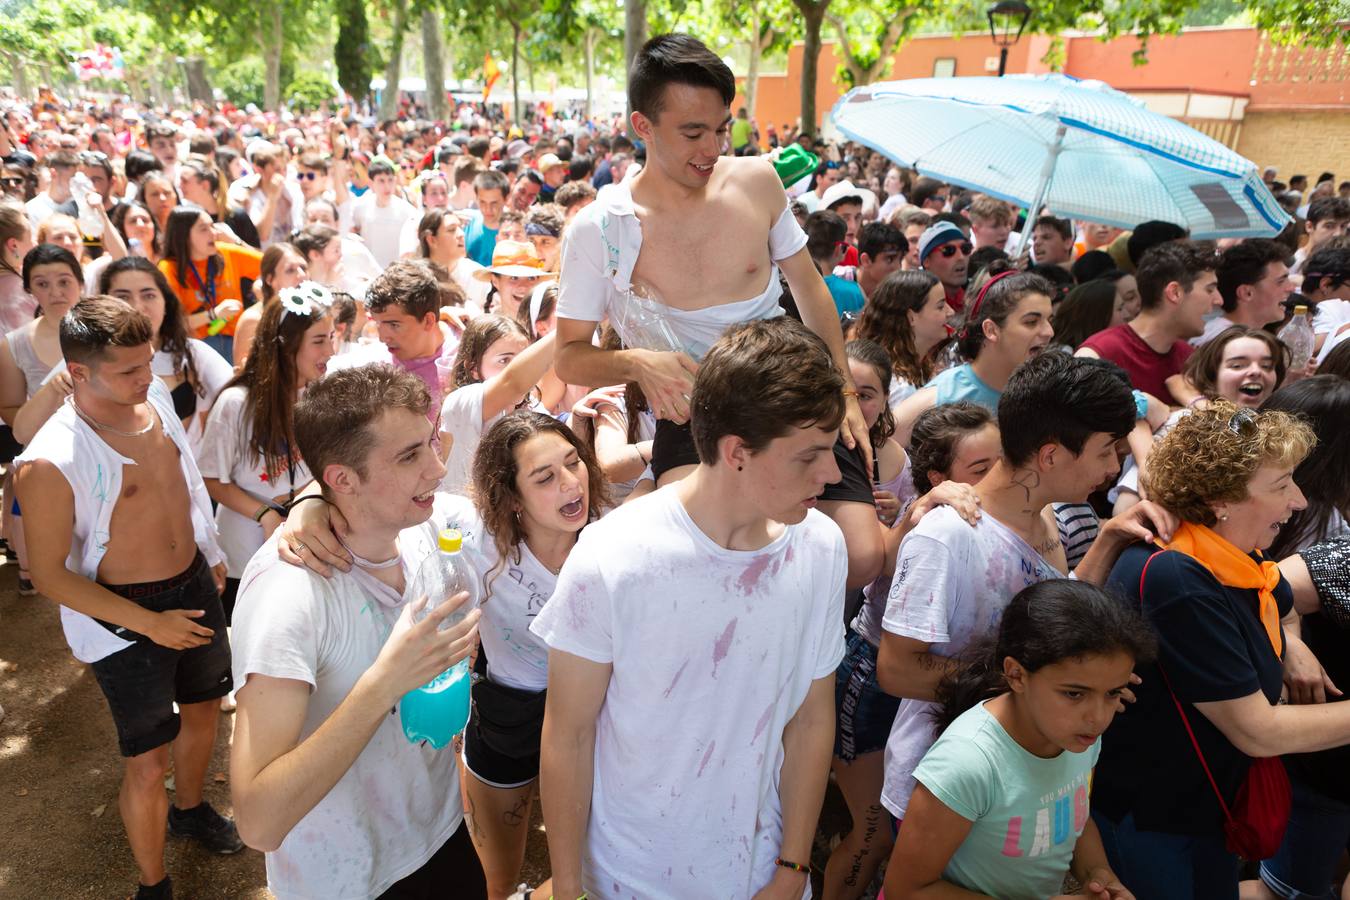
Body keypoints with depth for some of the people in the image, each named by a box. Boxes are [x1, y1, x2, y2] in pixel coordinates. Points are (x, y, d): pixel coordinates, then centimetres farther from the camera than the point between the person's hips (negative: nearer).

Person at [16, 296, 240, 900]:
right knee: (148, 763, 3)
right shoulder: (48, 464, -26)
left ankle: (189, 809, 53)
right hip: (123, 617, -6)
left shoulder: (155, 396, -7)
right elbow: (49, 575, -17)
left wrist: (211, 556, 18)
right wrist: (150, 623, -17)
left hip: (194, 586, 6)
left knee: (203, 709, 24)